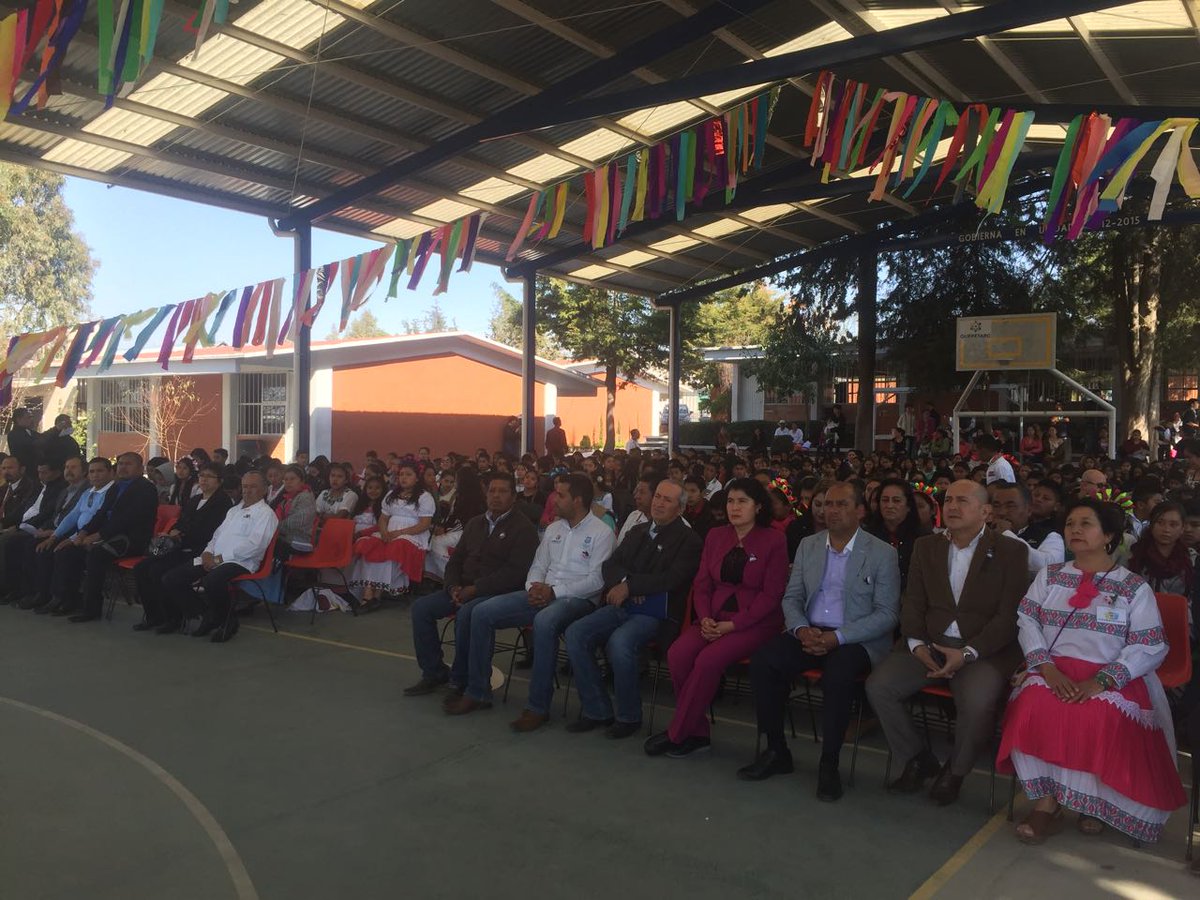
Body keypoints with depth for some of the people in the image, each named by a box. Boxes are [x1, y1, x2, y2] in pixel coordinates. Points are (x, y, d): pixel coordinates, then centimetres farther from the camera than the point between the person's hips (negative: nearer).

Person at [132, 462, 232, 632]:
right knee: (140, 568, -8)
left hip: (197, 552, -8)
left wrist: (181, 536, -8)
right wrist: (173, 533, 2)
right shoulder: (192, 501, 24)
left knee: (157, 570, -25)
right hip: (180, 549, 8)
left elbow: (209, 533, -12)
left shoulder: (223, 502, -3)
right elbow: (178, 524, 26)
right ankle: (152, 616, 1)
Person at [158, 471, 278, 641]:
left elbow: (254, 545, -13)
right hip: (213, 560, 8)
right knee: (171, 579, -7)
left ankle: (226, 622, -10)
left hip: (240, 563, -8)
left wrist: (218, 558, -14)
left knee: (212, 581, -38)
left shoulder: (266, 513, -1)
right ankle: (207, 615, 3)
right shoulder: (233, 510, 28)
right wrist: (208, 552, 2)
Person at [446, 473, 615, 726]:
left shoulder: (602, 533, -4)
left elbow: (596, 580, -12)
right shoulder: (553, 528, 17)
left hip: (578, 599, -7)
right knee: (482, 613, -8)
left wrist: (554, 591, -18)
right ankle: (477, 692, 1)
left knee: (544, 622, -40)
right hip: (543, 594, 7)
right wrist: (534, 588, -5)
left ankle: (538, 706, -27)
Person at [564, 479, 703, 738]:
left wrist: (629, 587, -15)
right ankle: (596, 710, -4)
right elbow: (610, 564, 14)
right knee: (575, 633, -17)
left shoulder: (689, 540, 0)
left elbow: (671, 580, -14)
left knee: (620, 642, -34)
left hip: (656, 613, -6)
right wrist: (623, 582, -9)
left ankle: (629, 716, -11)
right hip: (621, 607, 6)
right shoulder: (637, 531, 20)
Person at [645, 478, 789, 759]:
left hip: (755, 622, -5)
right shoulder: (716, 536, 13)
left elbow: (771, 594, -7)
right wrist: (705, 617, -8)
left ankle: (676, 734, -13)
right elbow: (702, 583, 12)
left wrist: (733, 624, -15)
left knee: (708, 659, -29)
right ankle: (696, 733, -9)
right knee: (678, 653, -23)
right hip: (715, 618, 5)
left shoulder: (774, 541, -2)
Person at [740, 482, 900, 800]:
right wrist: (801, 629, -10)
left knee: (838, 675, -36)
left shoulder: (883, 554, -2)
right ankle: (776, 751, -7)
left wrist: (837, 637, -18)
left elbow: (887, 614, -7)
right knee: (762, 661, -22)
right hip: (809, 633, 4)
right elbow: (791, 598, 13)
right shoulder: (808, 545, 12)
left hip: (856, 640, -4)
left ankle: (829, 764, -16)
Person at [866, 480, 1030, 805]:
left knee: (977, 703, -32)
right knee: (878, 686, -18)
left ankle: (954, 771, 0)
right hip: (928, 644, 4)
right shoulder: (926, 547, 13)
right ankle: (918, 759, 7)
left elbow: (1009, 616, -7)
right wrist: (917, 644, -9)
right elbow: (912, 603, 10)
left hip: (983, 650, -4)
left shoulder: (1010, 552, 0)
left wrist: (967, 653, -18)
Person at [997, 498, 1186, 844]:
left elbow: (1150, 647, -2)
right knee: (1033, 705, -31)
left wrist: (1101, 681, -17)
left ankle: (1094, 800, -8)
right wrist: (1047, 668, -12)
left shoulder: (1134, 588, 6)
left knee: (1100, 717, -35)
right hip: (1054, 672, 2)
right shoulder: (1049, 576, 16)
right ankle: (1045, 800, -17)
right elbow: (1027, 622, 7)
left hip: (1111, 680, -2)